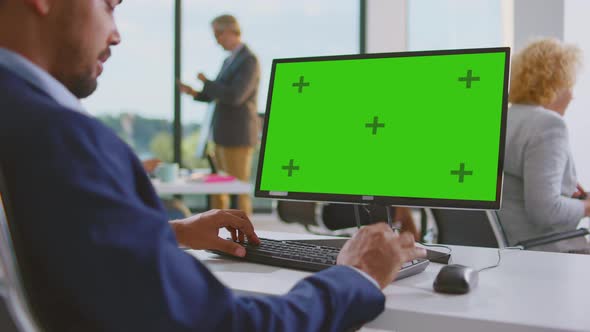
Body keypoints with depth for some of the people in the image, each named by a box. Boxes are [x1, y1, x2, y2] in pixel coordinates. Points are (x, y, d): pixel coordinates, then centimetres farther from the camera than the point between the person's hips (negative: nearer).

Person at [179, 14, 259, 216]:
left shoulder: (249, 61, -14)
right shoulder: (230, 61, 17)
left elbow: (234, 97, -25)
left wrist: (206, 83, -12)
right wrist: (194, 93, 5)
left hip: (238, 137, -10)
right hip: (224, 136, 10)